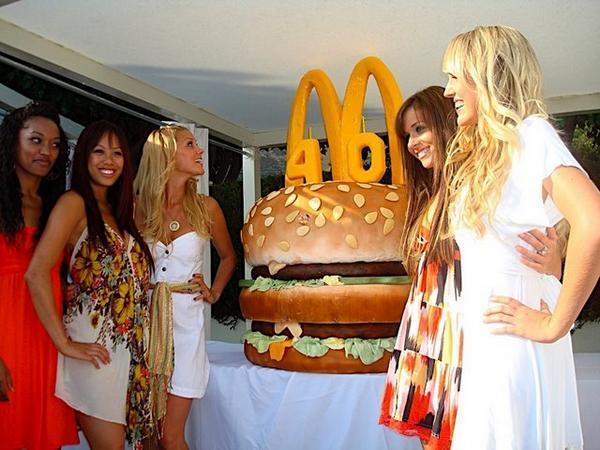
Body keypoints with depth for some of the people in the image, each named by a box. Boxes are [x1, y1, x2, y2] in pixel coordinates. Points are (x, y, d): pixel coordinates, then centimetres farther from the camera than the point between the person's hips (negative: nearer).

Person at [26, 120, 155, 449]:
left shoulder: (117, 210, 14)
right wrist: (65, 344, -17)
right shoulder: (74, 203, -8)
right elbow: (36, 274, -18)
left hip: (128, 344, 7)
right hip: (95, 346, -7)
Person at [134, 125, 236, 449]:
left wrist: (214, 293, 7)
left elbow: (228, 255, 17)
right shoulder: (139, 206, -1)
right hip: (144, 317, 1)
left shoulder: (205, 207, 1)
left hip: (185, 321, 0)